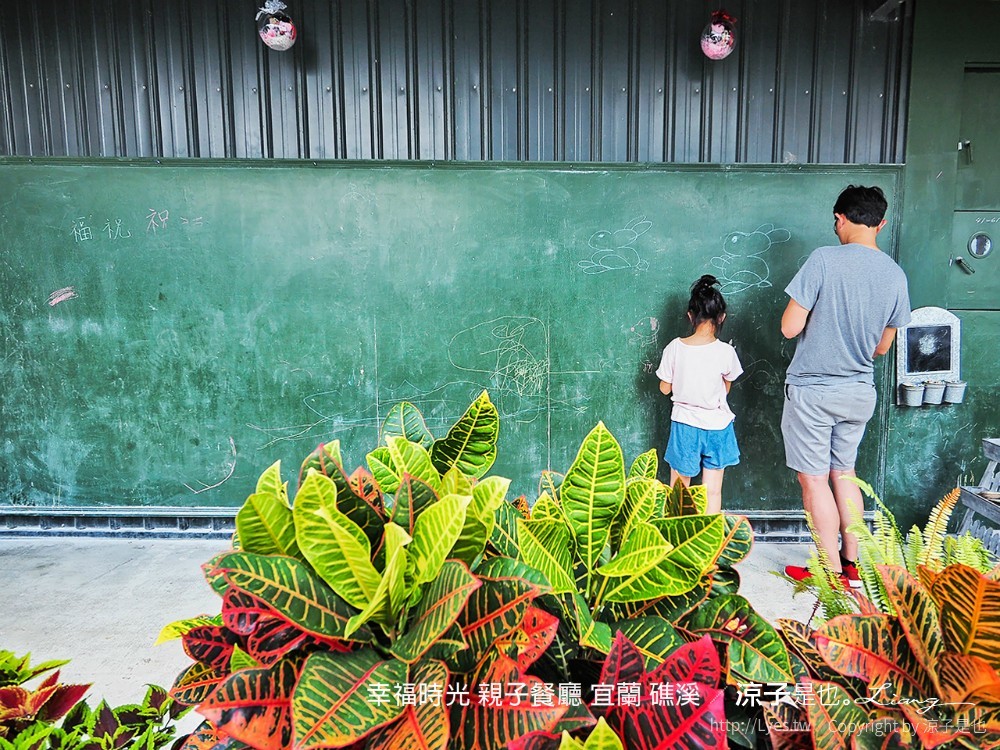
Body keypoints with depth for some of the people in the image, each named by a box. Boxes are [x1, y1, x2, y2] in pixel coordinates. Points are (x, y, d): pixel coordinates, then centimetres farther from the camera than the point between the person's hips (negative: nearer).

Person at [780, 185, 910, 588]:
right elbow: (882, 347, 9)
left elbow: (790, 328, -16)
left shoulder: (824, 259, -16)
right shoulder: (896, 275, 1)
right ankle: (852, 563, 27)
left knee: (814, 479, 5)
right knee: (844, 473, 19)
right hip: (859, 391, 6)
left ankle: (833, 572, 12)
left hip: (812, 389, -6)